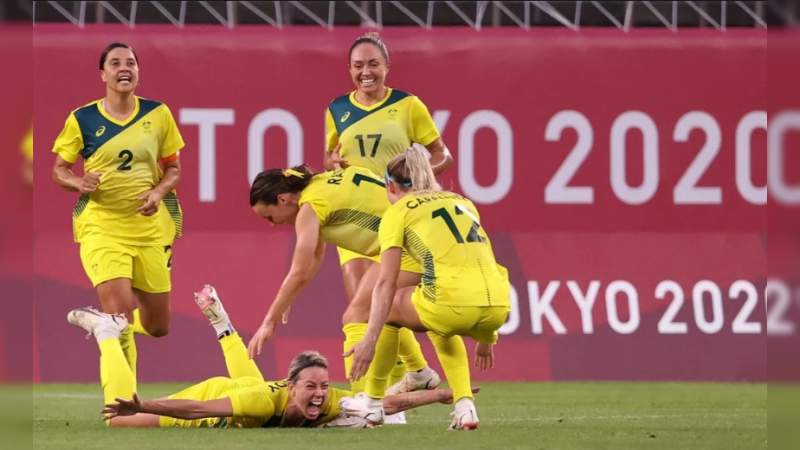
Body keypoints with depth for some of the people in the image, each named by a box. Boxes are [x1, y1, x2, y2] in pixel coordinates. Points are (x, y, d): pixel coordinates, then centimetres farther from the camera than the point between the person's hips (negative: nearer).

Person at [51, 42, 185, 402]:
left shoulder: (158, 115, 3)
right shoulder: (81, 120, -2)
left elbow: (173, 168, 10)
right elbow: (59, 170, 5)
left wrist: (159, 192, -11)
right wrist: (79, 183, -17)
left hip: (149, 225, 3)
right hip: (101, 224, -3)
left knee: (158, 327, 8)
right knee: (117, 305, -22)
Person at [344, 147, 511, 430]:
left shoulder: (398, 211, 13)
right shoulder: (463, 202, 29)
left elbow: (386, 283, 3)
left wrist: (370, 340, -1)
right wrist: (486, 335, 40)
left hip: (455, 304, -5)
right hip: (498, 306, 5)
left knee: (386, 306, 24)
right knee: (439, 327, 37)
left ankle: (372, 404, 27)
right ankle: (464, 406, 20)